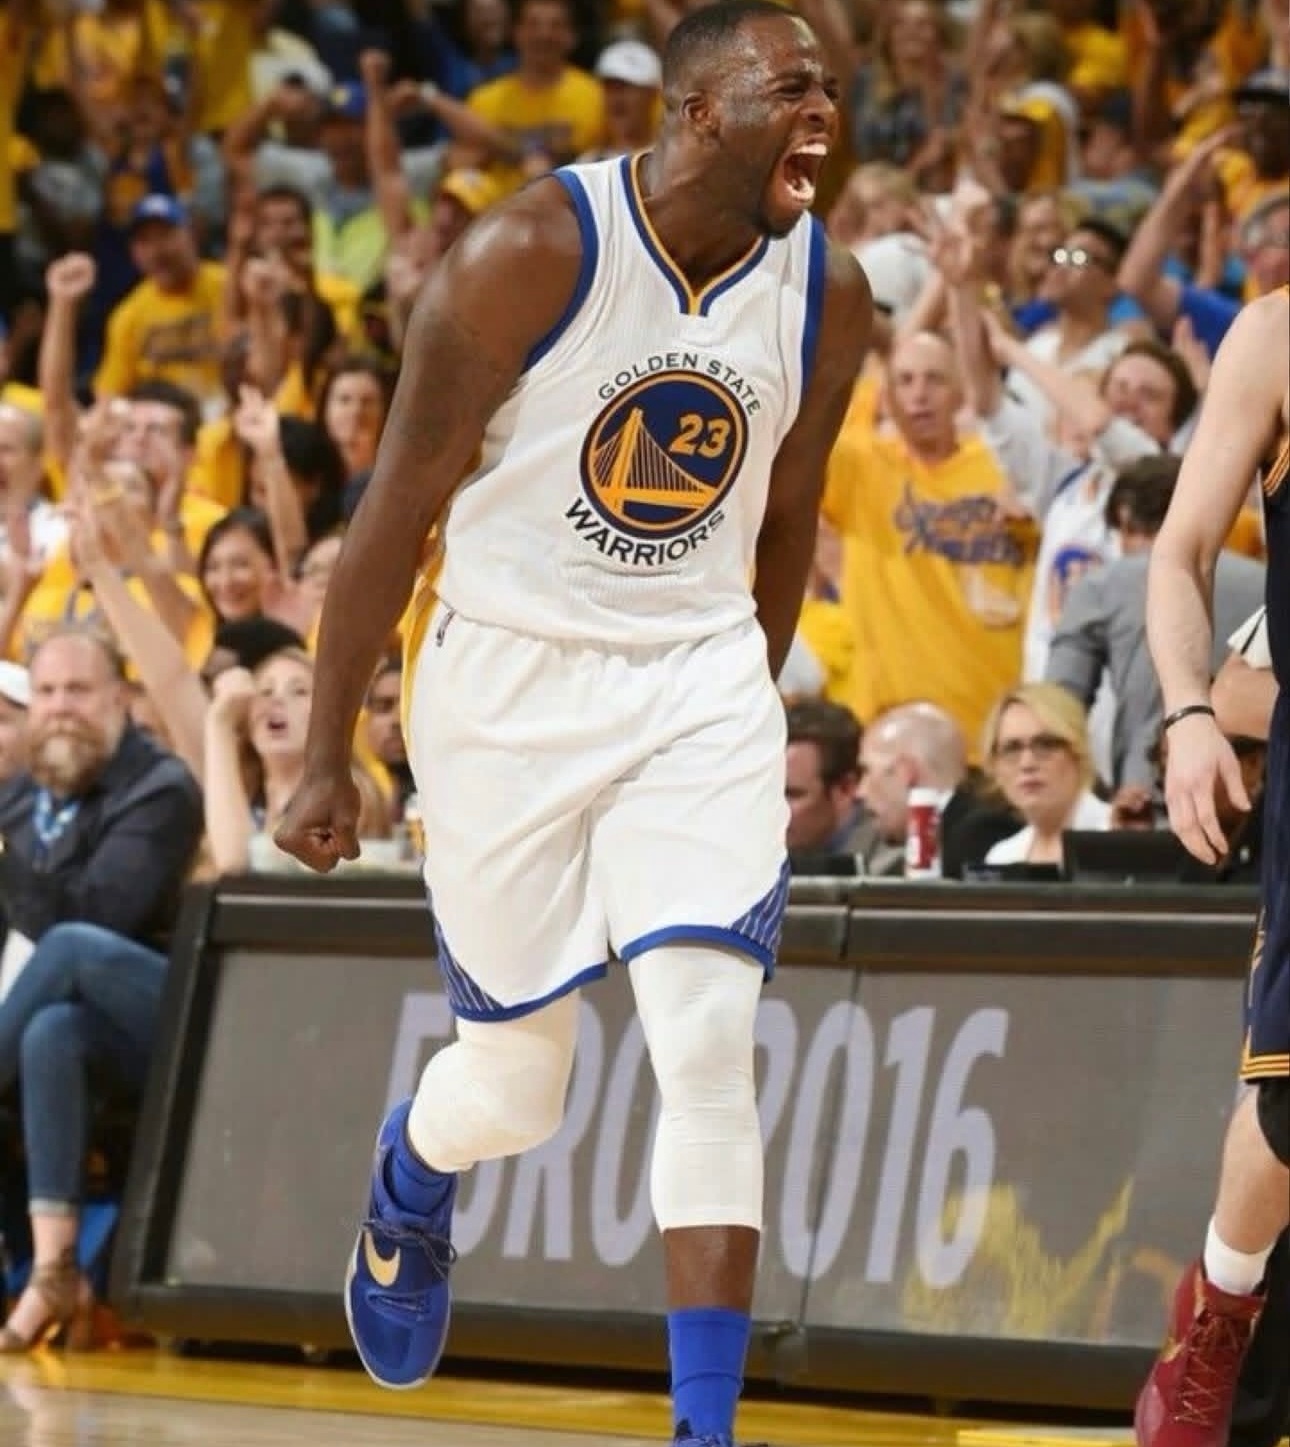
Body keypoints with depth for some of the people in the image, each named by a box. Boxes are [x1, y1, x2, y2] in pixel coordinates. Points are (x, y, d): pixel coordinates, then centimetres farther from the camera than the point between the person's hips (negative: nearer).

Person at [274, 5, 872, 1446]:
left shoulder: (829, 295, -4)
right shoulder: (529, 254, -17)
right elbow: (401, 504, -10)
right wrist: (326, 757, -8)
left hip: (699, 684, 3)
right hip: (510, 674, -3)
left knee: (711, 1047, -14)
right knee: (516, 1083, 8)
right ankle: (410, 1177, 46)